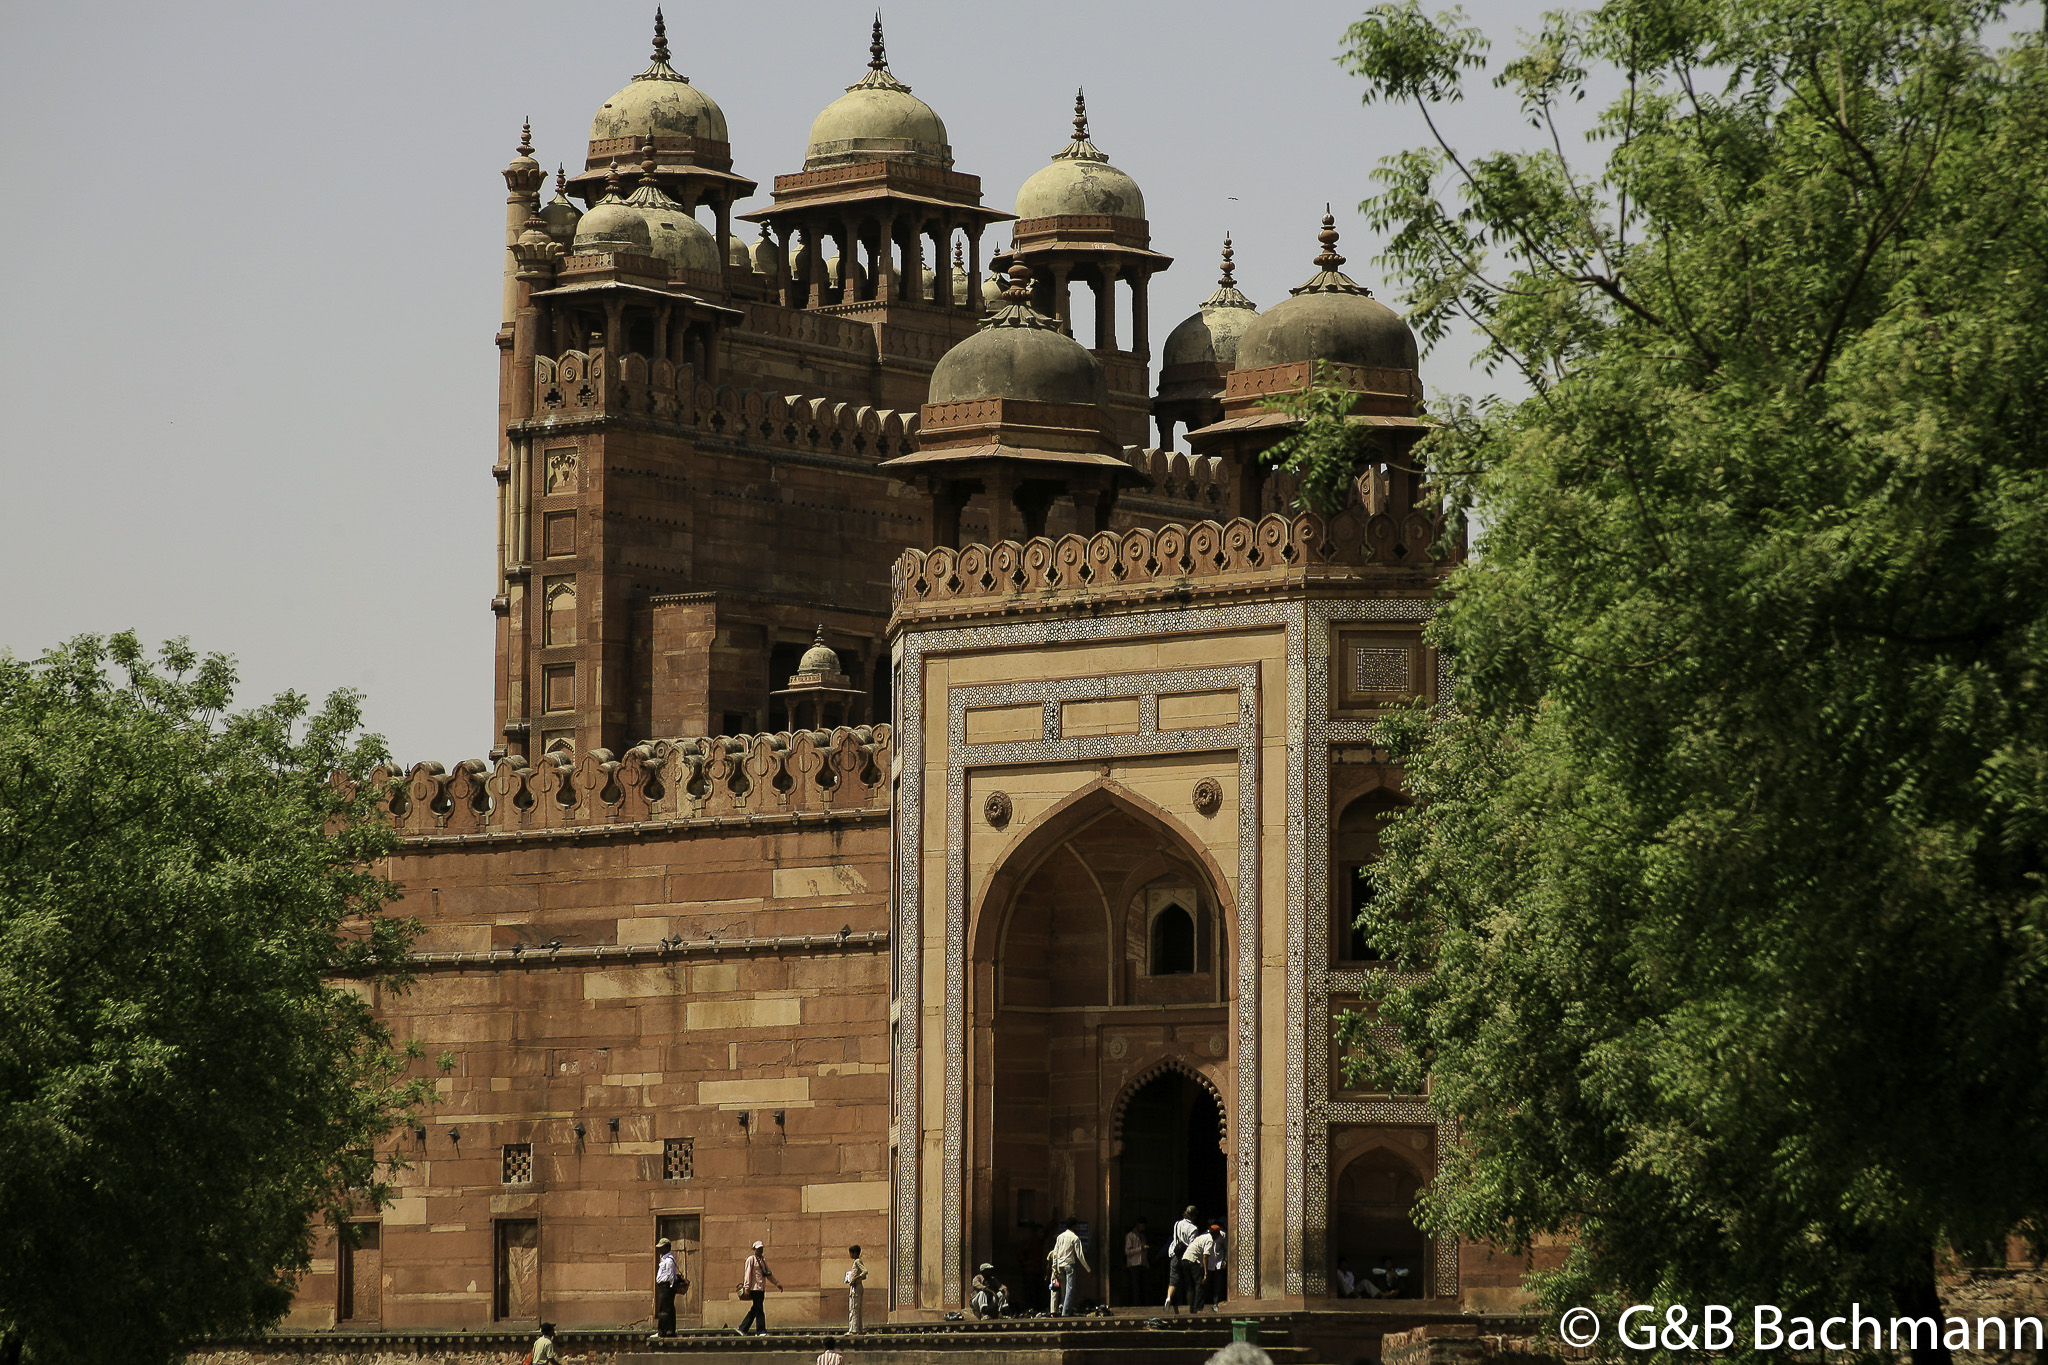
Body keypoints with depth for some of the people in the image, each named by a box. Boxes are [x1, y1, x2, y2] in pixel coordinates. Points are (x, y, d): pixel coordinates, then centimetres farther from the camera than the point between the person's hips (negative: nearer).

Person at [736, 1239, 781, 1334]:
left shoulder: (763, 1260, 19)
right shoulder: (751, 1260, -4)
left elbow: (769, 1274, 26)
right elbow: (747, 1273, -10)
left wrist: (776, 1283, 20)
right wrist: (746, 1288, -17)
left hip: (761, 1288, 8)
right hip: (755, 1288, -8)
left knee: (755, 1310, 9)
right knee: (759, 1309, -8)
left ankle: (742, 1329, 14)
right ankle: (761, 1330, -6)